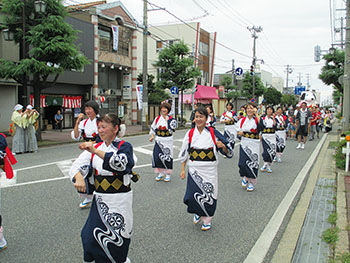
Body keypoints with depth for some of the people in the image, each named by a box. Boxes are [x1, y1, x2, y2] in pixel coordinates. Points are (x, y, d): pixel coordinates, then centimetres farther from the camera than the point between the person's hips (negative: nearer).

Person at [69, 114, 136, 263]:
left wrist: (96, 151, -34)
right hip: (100, 200, 4)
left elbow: (119, 163, -25)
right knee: (91, 238, 7)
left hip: (120, 201, -4)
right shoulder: (95, 147, 10)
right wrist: (79, 178, -23)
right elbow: (77, 165, -1)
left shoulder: (124, 147, -4)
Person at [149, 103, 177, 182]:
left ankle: (168, 174, 13)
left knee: (167, 157, -1)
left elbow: (171, 130, -16)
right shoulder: (157, 118, 8)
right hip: (158, 141, 3)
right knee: (157, 157, -1)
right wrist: (152, 136, 5)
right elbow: (153, 128, 17)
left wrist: (167, 120, -18)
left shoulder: (171, 119, -3)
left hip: (168, 141, -3)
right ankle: (160, 173, 16)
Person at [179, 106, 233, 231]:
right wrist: (182, 169, 6)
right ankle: (197, 212, 29)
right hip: (194, 169, 1)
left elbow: (228, 151, 1)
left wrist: (223, 146, -21)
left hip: (209, 169, -1)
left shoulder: (213, 133, -3)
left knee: (208, 195, 3)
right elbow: (184, 153, 7)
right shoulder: (190, 133, 1)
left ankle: (207, 219, 29)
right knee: (193, 196, -5)